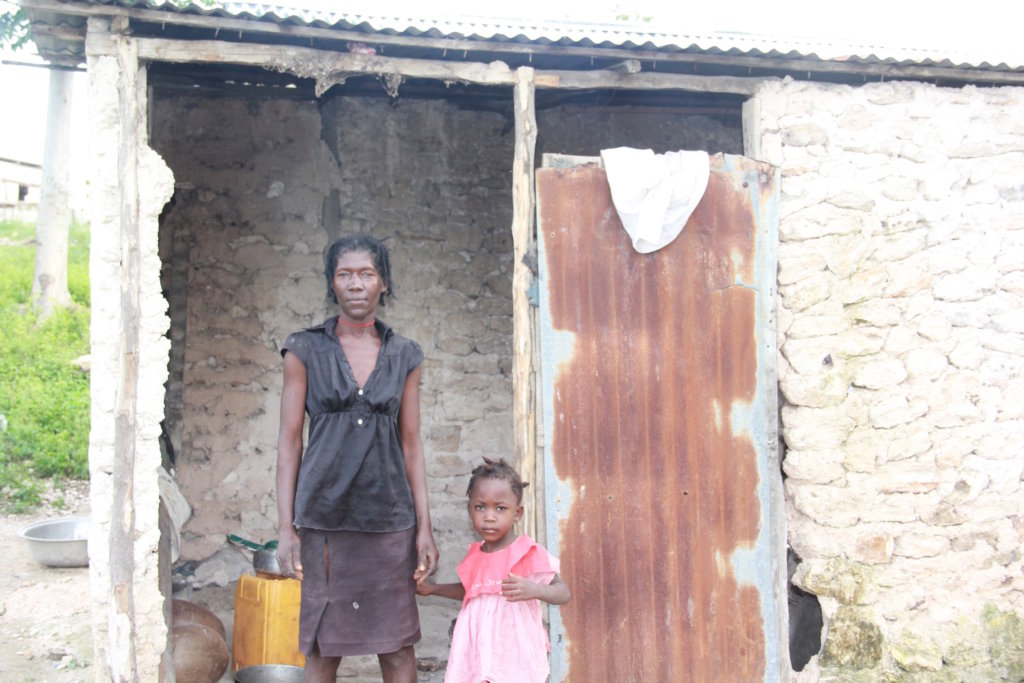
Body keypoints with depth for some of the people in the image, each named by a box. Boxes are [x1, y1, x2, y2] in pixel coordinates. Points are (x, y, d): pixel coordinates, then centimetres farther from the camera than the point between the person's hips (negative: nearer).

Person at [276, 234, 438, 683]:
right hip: (324, 515, -1)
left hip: (389, 516, 2)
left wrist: (424, 528, 4)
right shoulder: (305, 350, 3)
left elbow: (411, 444, 9)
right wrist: (287, 529, -4)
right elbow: (289, 441, 2)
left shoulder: (404, 356, 9)